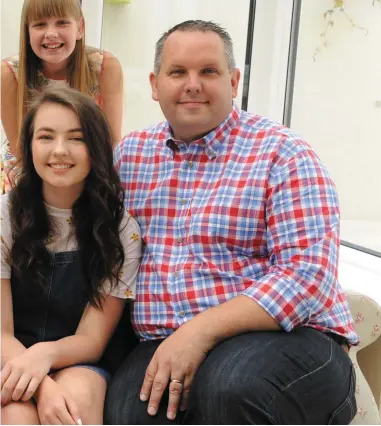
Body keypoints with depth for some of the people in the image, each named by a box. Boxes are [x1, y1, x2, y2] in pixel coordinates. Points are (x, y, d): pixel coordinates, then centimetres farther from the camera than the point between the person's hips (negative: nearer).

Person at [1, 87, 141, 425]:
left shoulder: (121, 229, -6)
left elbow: (92, 340, -8)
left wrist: (46, 352, -31)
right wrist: (44, 385, -31)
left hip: (76, 364, 1)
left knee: (77, 398, -33)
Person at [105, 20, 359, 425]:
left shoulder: (283, 154, -4)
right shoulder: (129, 152, 12)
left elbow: (307, 275, -14)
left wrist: (200, 331, -22)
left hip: (285, 336, -2)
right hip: (161, 347, 2)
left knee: (231, 385, -35)